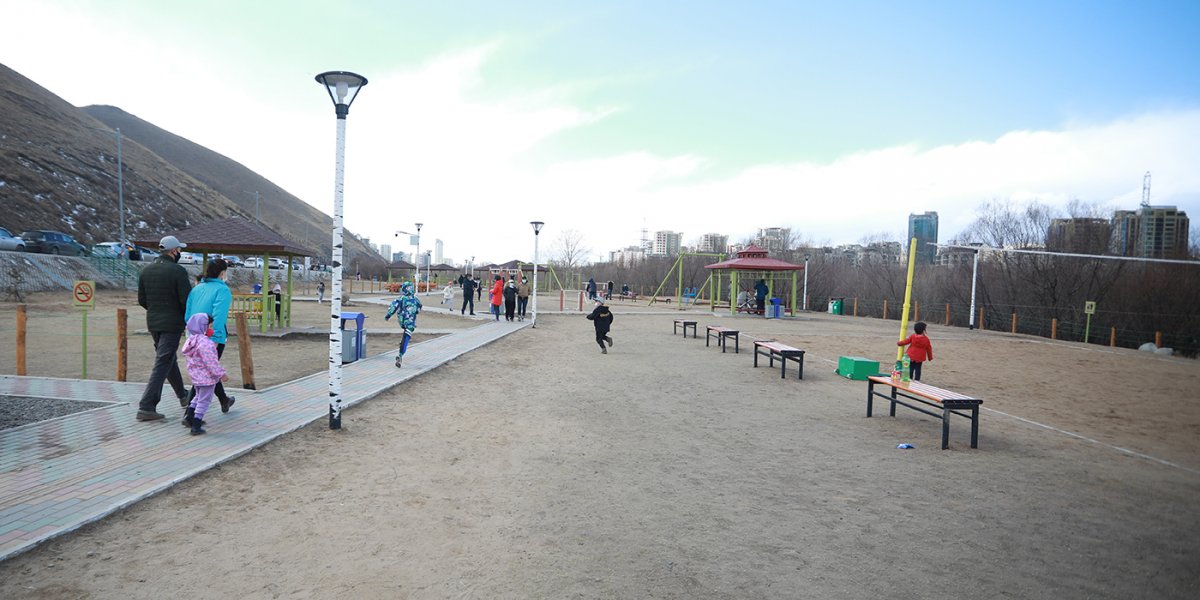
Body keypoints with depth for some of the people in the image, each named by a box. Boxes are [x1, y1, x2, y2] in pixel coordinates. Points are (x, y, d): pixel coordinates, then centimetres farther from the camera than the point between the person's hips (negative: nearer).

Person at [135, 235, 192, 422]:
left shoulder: (146, 271, 5)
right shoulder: (178, 271, -15)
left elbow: (142, 300, 8)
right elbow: (186, 300, -18)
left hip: (153, 323, 7)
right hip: (172, 324, -7)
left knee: (169, 359, 20)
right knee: (162, 364, -5)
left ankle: (183, 396, 35)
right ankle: (146, 407, -7)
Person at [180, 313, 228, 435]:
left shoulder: (191, 340, 6)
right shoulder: (205, 343, -25)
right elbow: (211, 362, -26)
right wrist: (221, 374, -20)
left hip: (196, 376, 9)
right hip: (207, 377, -9)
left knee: (199, 397, 29)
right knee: (204, 401, 1)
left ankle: (189, 416, 27)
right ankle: (196, 427, 3)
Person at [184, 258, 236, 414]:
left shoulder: (196, 289, 8)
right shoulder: (222, 290, -11)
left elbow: (187, 315, 8)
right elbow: (218, 316, -22)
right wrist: (215, 340, -23)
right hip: (213, 338, -7)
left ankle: (224, 401, 41)